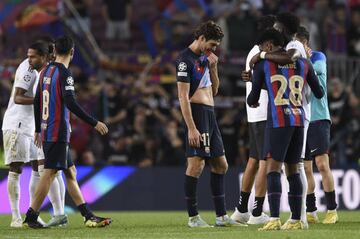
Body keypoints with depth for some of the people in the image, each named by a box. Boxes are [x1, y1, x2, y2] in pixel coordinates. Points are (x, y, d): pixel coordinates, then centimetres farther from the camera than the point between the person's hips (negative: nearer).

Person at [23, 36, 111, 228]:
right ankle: (30, 217, -6)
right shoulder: (64, 73, -12)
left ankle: (88, 216, 10)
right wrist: (94, 123, -18)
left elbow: (37, 102, 18)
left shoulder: (46, 72, 13)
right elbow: (70, 103, -21)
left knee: (70, 173, 10)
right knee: (49, 173, -6)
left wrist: (38, 130, 27)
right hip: (58, 133, -9)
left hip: (46, 131, 9)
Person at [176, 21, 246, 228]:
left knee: (221, 165, 11)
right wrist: (191, 128, -21)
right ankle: (193, 217, -4)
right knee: (196, 164, -10)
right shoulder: (186, 60, -10)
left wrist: (213, 67, 8)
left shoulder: (204, 58, 17)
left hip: (210, 114, 10)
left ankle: (221, 216, 15)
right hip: (197, 112, -10)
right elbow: (183, 96, -16)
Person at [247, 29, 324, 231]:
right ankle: (296, 220, 11)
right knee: (293, 170, 12)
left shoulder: (262, 65, 2)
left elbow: (253, 98, 8)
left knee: (273, 169, -8)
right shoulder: (303, 64, 13)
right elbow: (319, 93, 19)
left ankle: (275, 219, -22)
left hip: (278, 122, -5)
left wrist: (252, 102, 32)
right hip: (299, 120, 5)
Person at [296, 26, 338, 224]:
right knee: (305, 168, 4)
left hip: (318, 118, -5)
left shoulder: (318, 57, -2)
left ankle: (332, 210, -4)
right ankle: (311, 212, 10)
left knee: (322, 164, -11)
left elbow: (312, 69, -22)